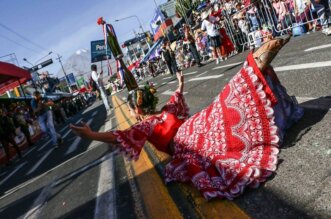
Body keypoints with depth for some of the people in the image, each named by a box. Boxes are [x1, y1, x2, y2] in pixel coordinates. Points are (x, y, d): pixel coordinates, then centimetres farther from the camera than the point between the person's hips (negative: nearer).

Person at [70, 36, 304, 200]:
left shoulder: (145, 124, 17)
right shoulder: (166, 110, 24)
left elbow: (120, 136, 8)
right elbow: (178, 98, 38)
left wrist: (92, 135, 4)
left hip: (186, 145, -3)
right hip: (195, 132, 3)